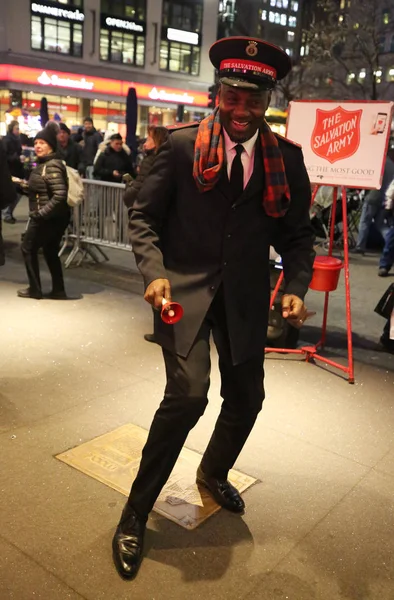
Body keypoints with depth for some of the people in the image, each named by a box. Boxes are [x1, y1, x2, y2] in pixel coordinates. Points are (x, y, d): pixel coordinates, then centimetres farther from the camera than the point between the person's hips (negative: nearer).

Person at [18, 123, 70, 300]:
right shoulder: (43, 164, 12)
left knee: (28, 248, 5)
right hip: (55, 217, 10)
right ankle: (58, 290, 21)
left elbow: (60, 195, -29)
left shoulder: (52, 166, -19)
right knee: (50, 251, 16)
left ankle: (35, 289, 14)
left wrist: (41, 213, -25)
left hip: (49, 218, -10)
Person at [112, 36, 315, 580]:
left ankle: (213, 474, 45)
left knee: (246, 397, 12)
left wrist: (296, 287, -11)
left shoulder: (286, 159, 2)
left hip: (245, 296, 4)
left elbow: (297, 234, 7)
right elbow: (144, 216, -2)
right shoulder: (182, 146, -4)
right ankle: (135, 514, 6)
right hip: (185, 288, -4)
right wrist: (154, 272, -18)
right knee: (189, 394, -17)